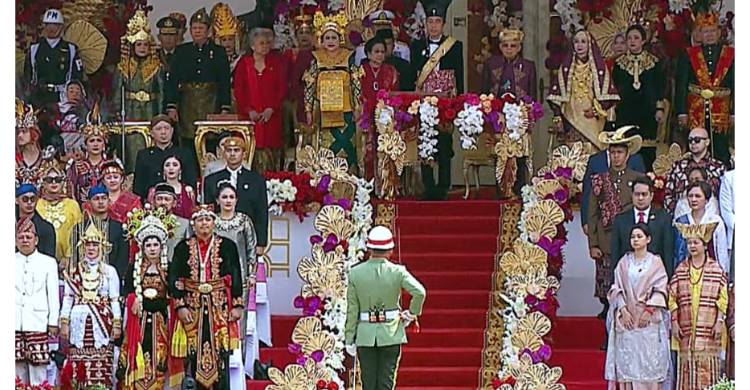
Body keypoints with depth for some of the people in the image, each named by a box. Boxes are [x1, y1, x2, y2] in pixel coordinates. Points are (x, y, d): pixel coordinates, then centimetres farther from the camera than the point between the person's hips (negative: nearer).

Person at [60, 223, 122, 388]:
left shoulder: (109, 271, 8)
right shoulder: (73, 270, 11)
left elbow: (115, 300, 6)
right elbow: (67, 298, 9)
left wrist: (117, 324, 0)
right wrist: (64, 323, 3)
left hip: (102, 323, -1)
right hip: (79, 322, 1)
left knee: (102, 367, -8)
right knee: (78, 365, -5)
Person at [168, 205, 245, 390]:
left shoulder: (228, 246, 6)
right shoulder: (183, 248, 7)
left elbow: (236, 278, 5)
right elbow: (175, 279, 4)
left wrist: (237, 305, -2)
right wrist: (180, 306, -6)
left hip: (220, 308, -1)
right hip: (193, 308, 1)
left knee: (220, 353, -3)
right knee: (195, 355, 0)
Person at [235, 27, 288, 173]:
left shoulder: (276, 63, 9)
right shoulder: (244, 63, 8)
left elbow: (282, 88, 4)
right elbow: (238, 90, 3)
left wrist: (271, 109, -9)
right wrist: (249, 110, -9)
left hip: (271, 116, 1)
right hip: (249, 116, 0)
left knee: (270, 153, -4)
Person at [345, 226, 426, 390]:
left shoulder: (355, 273, -3)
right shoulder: (397, 272, -7)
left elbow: (352, 310, -1)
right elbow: (420, 292, -20)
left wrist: (349, 340, 5)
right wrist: (412, 314, -1)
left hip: (365, 335, 1)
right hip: (391, 334, -1)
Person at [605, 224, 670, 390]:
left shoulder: (655, 262, 4)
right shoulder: (624, 262, 11)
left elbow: (660, 289, -1)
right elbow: (617, 289, 6)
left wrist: (649, 310, -12)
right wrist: (623, 310, -7)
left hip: (649, 320, -2)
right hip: (627, 319, 2)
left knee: (649, 361, -7)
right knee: (628, 361, -2)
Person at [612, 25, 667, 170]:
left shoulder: (654, 62, 5)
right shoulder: (619, 63, 9)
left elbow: (660, 86, 5)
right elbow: (614, 88, 11)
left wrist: (660, 108, -2)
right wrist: (612, 107, 4)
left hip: (648, 112, -1)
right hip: (625, 112, 1)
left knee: (647, 152, -3)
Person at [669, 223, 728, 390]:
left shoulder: (716, 269, 3)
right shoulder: (680, 270, 8)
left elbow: (723, 298, 2)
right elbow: (672, 298, 7)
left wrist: (720, 322, -7)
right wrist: (674, 323, 0)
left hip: (708, 329, -2)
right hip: (686, 329, 2)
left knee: (708, 367, -5)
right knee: (687, 368, 0)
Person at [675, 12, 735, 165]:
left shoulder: (730, 55, 6)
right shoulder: (688, 55, 6)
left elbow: (734, 85, 5)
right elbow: (680, 85, 2)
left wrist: (733, 113, -1)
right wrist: (681, 112, -6)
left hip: (721, 112, 0)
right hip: (696, 111, 0)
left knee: (721, 152, 1)